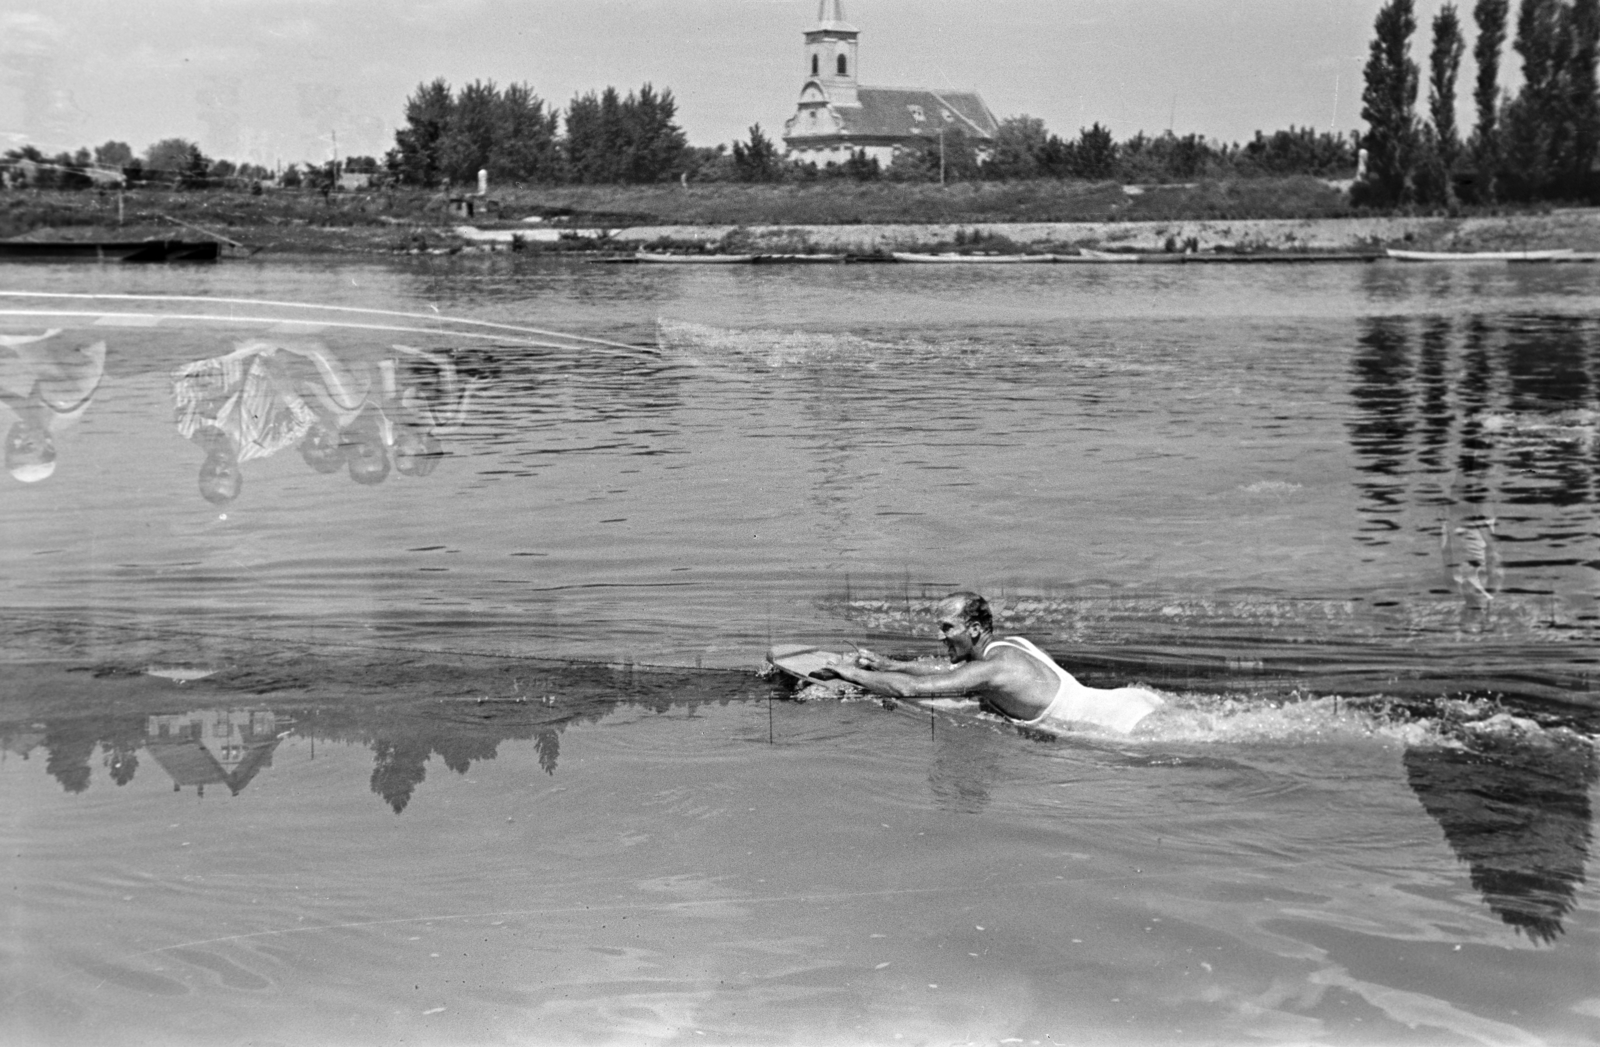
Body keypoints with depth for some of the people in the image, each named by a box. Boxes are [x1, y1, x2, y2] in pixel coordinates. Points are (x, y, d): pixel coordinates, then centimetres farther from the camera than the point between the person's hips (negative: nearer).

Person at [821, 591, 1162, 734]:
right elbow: (951, 671, 28)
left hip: (1135, 723, -9)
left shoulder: (993, 670, -21)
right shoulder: (1009, 645, 8)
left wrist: (851, 672, -9)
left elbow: (909, 688, -23)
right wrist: (889, 664, 21)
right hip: (1133, 702, 9)